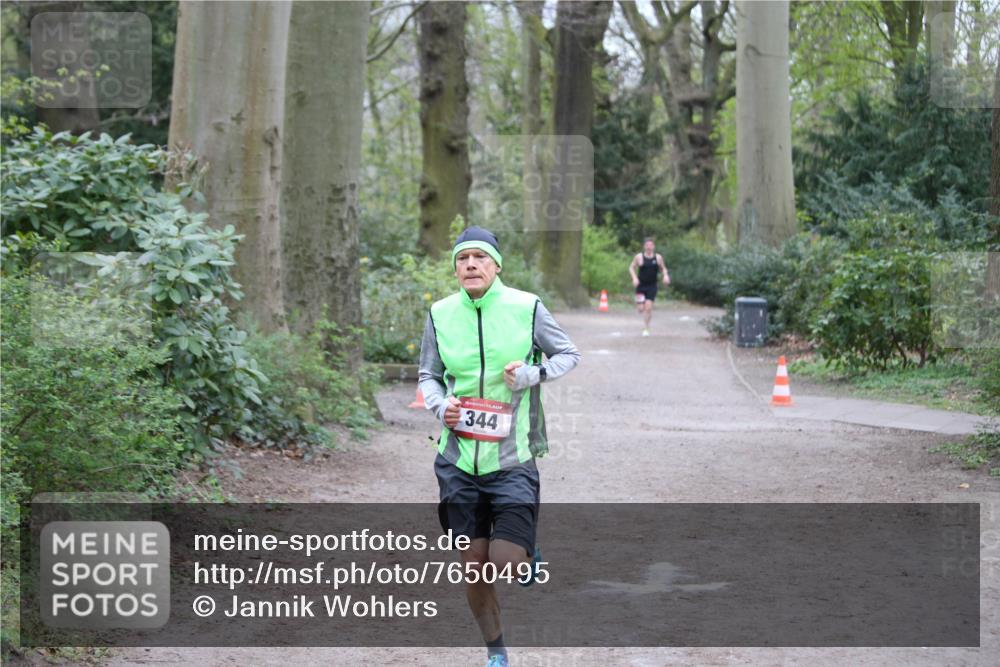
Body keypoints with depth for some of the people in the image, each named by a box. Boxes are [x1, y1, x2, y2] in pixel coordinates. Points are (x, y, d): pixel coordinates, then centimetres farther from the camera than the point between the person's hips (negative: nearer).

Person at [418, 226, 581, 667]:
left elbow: (569, 355, 6)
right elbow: (428, 375, 13)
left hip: (511, 457, -2)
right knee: (474, 567, 6)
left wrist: (532, 374, -12)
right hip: (459, 458, 3)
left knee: (506, 565, -12)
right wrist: (440, 406, -8)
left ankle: (528, 551, 25)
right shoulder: (440, 314, 1)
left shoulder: (526, 307, -6)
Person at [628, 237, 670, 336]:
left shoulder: (658, 257, 0)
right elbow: (631, 267, 6)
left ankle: (646, 328, 2)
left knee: (648, 307, -11)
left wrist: (665, 275, -6)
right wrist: (634, 278, -10)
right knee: (641, 308, -3)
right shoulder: (639, 257, -4)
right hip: (641, 285, 0)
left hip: (652, 286, 0)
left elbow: (663, 268, 14)